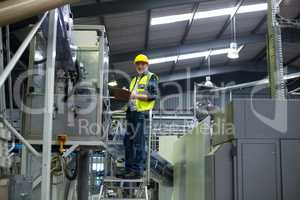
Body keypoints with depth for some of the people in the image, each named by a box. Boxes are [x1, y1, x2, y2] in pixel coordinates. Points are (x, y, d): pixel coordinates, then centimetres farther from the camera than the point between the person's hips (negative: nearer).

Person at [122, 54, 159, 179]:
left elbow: (154, 95, -10)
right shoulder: (134, 79, 25)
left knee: (139, 142, -9)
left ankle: (138, 170, -7)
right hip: (131, 112, 8)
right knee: (128, 141, 8)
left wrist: (137, 96, -19)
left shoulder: (151, 77, 2)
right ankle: (128, 169, 15)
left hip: (142, 113, -8)